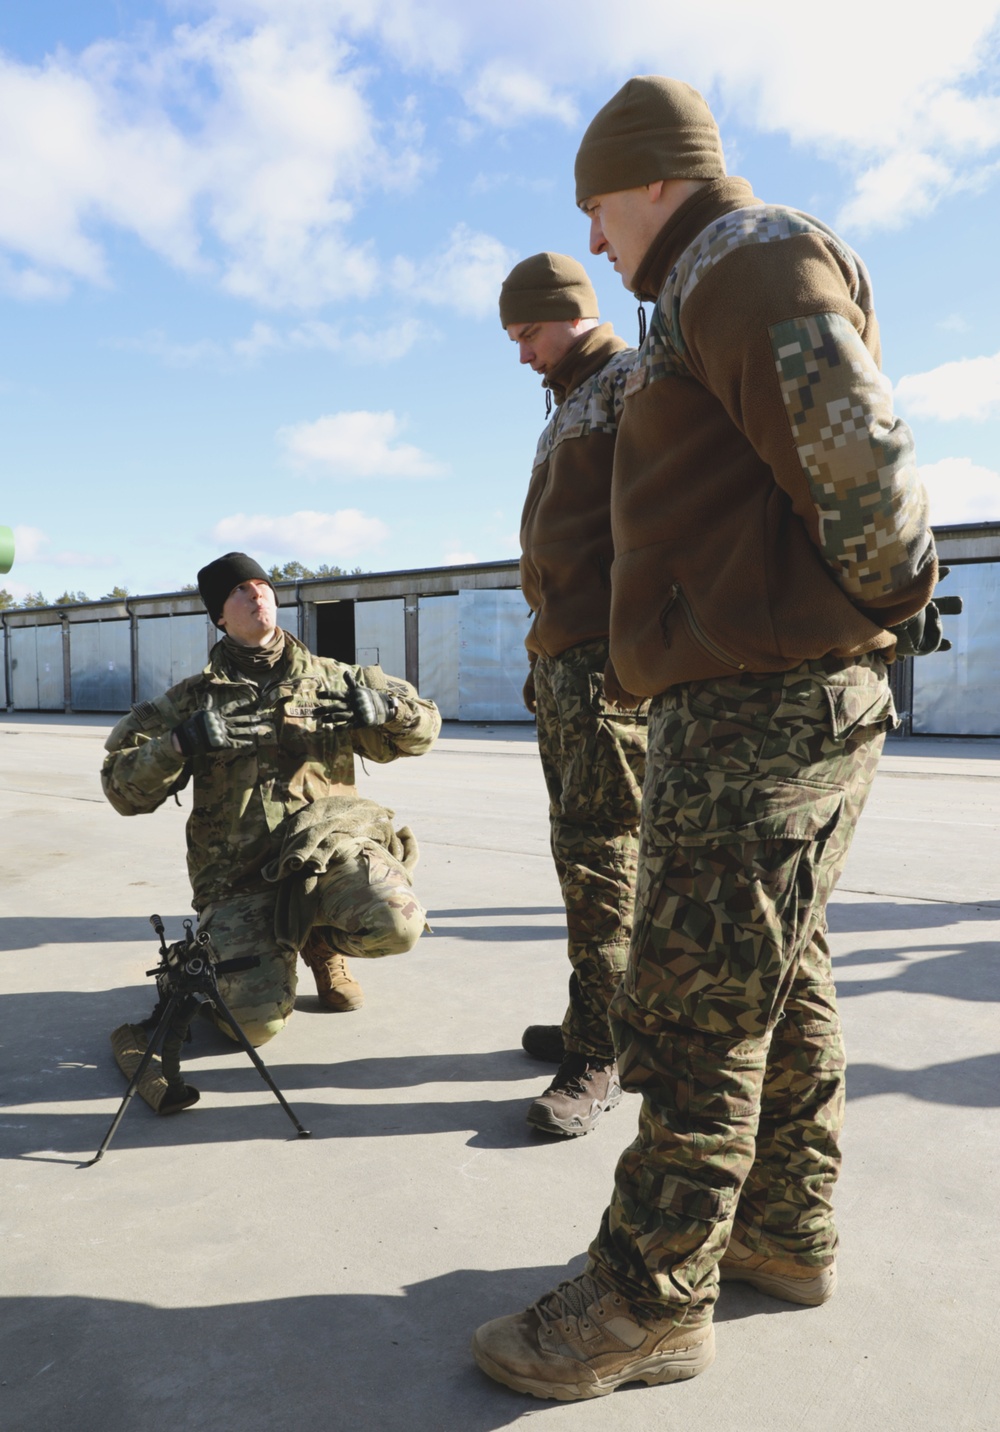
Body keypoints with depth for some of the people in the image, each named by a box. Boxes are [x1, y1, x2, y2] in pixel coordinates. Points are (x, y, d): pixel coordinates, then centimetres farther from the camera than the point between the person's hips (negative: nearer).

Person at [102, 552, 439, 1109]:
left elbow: (423, 727, 17)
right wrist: (181, 743, -14)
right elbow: (123, 787, 5)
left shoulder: (335, 680, 14)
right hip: (239, 872, -1)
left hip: (328, 845, 1)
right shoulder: (192, 701, 11)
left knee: (397, 923, -30)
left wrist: (383, 706, -6)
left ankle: (319, 939, 8)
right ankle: (225, 958, 20)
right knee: (256, 1021, -19)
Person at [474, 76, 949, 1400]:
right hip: (788, 707, 11)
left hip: (757, 710, -11)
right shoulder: (729, 291, 25)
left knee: (697, 1011, -3)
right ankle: (787, 1234, 34)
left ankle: (648, 1304, 12)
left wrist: (887, 594, -6)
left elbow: (863, 462, -21)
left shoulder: (749, 259, -7)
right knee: (784, 982, 17)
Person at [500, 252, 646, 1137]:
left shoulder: (632, 381, -2)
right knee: (578, 841, 11)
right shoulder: (568, 409, 27)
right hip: (563, 657, 10)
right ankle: (592, 1024, 21)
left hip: (610, 655, -10)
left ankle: (599, 1057, -3)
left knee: (601, 849, -10)